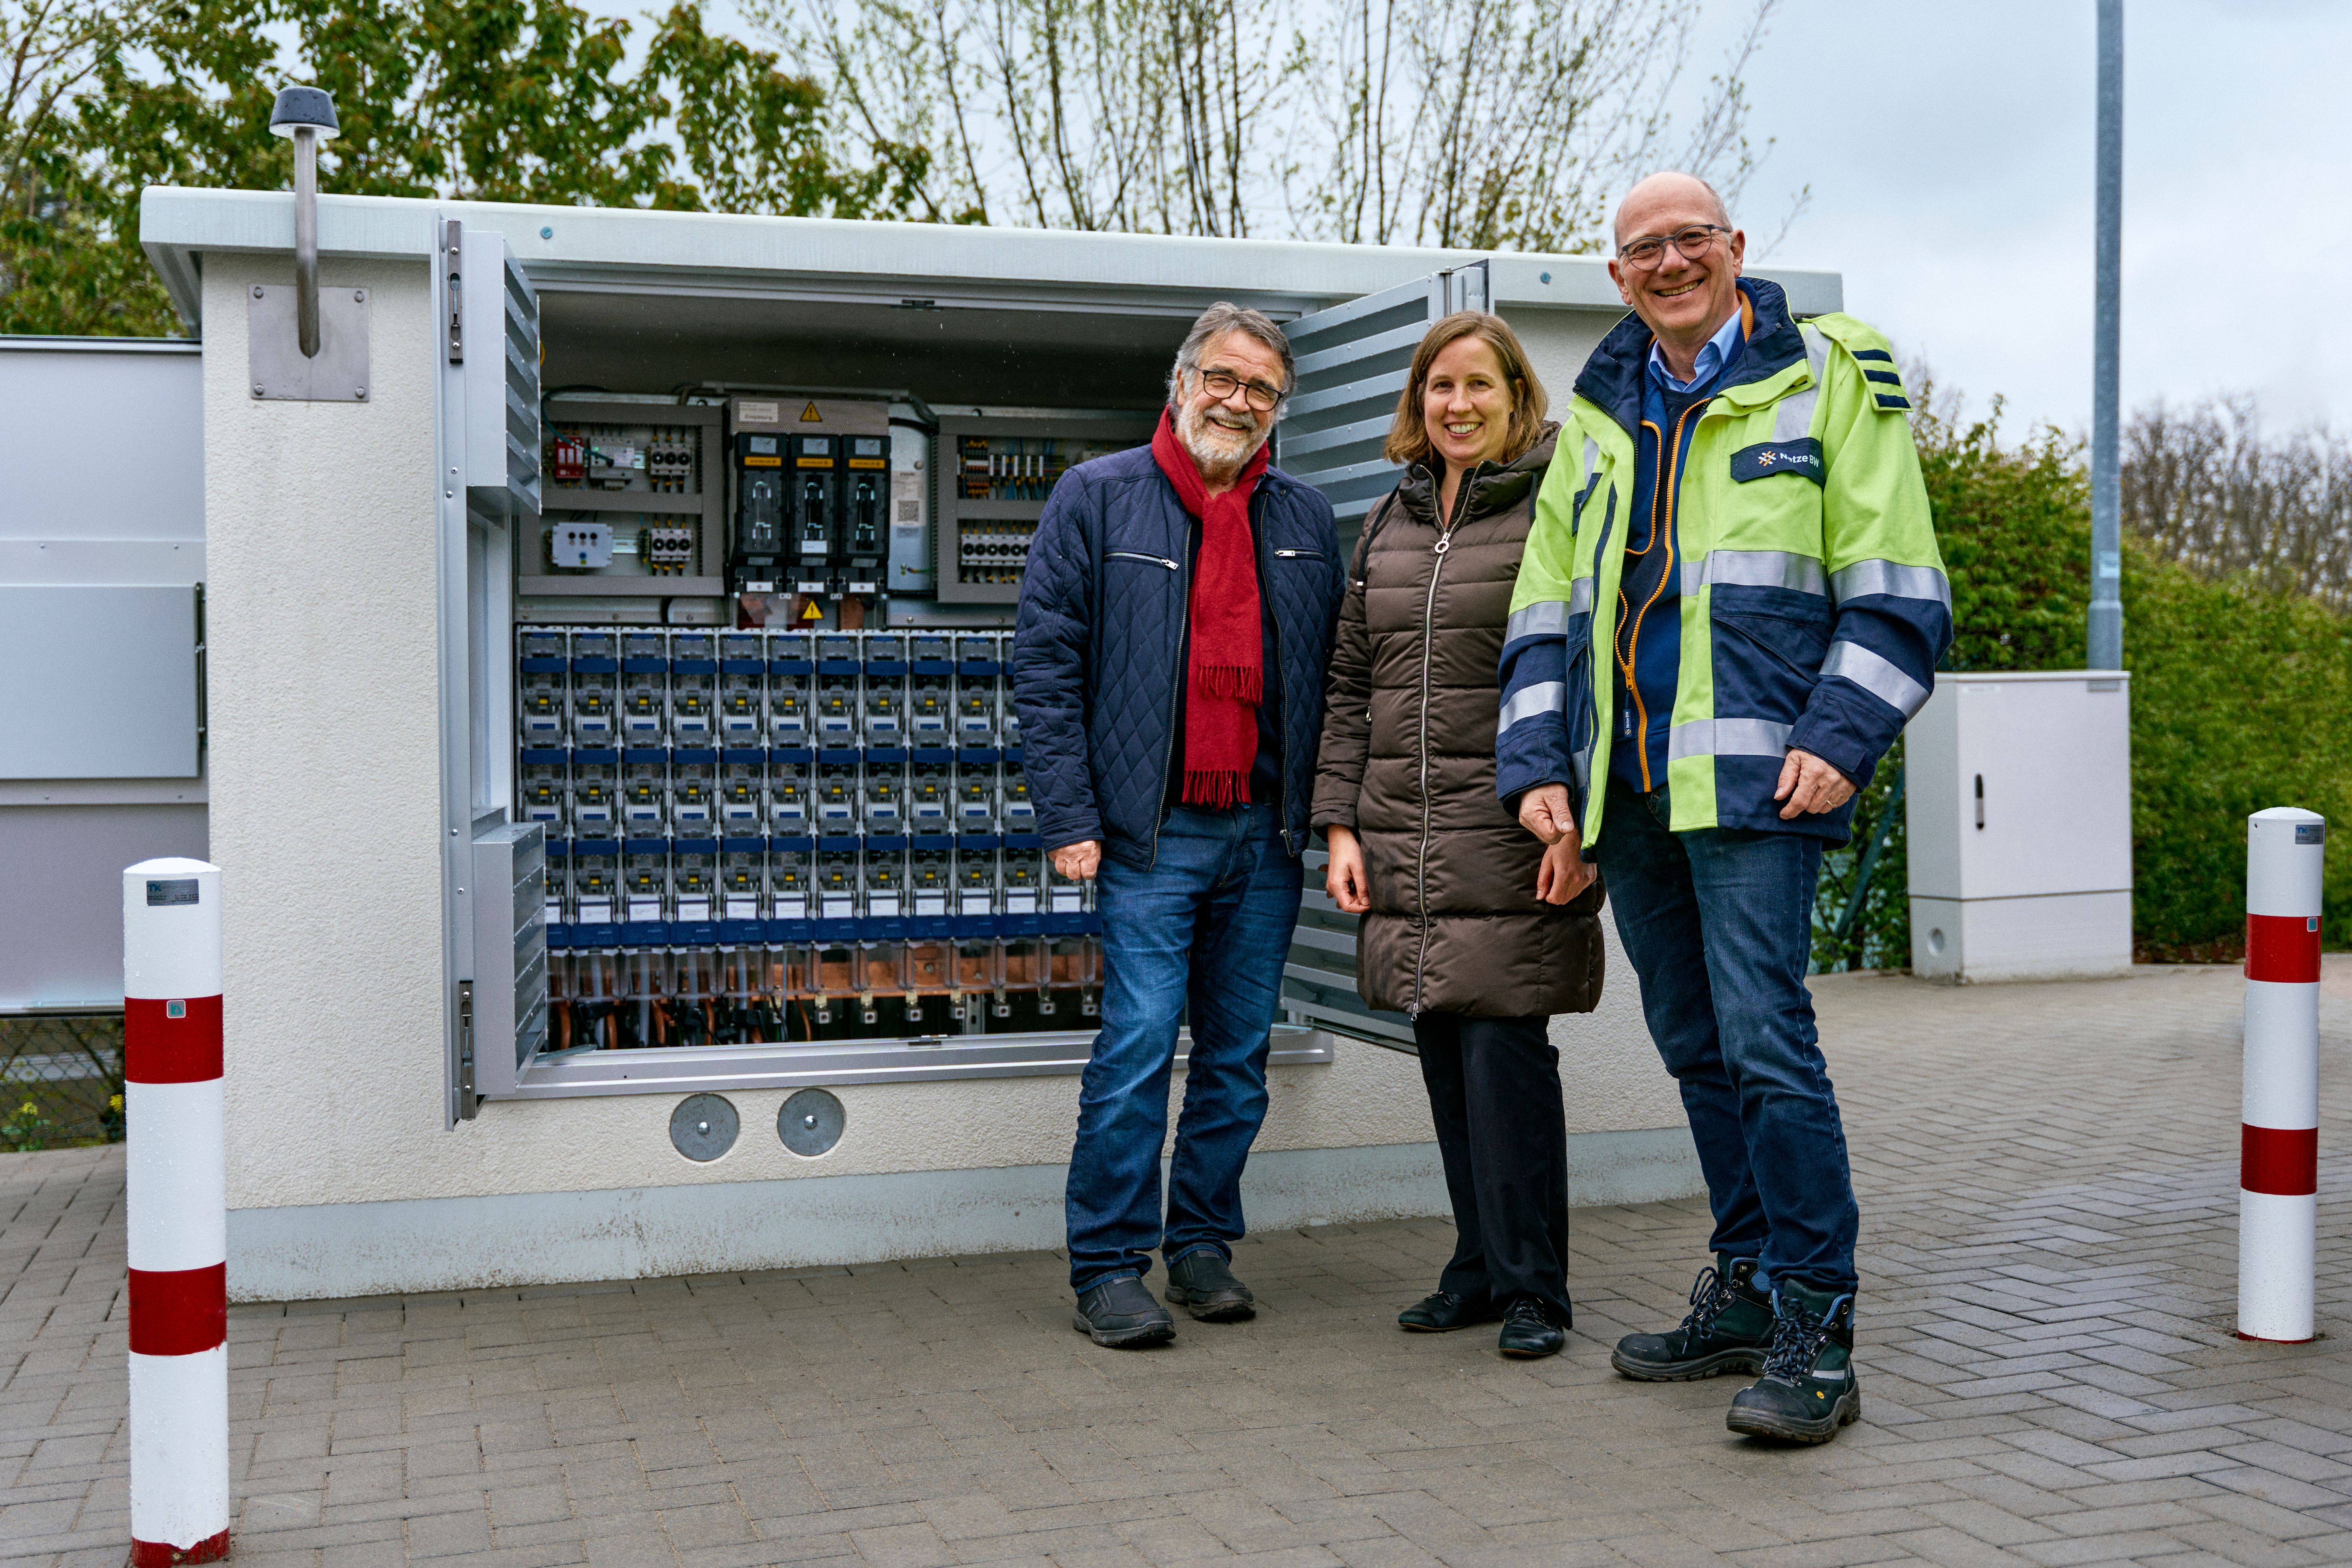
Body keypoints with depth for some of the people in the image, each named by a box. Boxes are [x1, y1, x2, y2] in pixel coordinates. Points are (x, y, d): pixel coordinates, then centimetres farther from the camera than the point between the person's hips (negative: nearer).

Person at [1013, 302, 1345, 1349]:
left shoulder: (1304, 521, 14)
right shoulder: (1096, 498, 3)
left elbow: (1331, 676, 16)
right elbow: (1046, 664, -2)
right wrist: (1068, 817, -9)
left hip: (1266, 833, 4)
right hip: (1152, 832, -4)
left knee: (1239, 1053, 9)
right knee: (1138, 1047, -7)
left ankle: (1202, 1244, 22)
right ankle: (1109, 1270, 3)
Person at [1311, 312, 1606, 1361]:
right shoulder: (1387, 524, 16)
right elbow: (1349, 683, 16)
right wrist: (1341, 822, 9)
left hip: (1514, 835, -6)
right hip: (1405, 841, 6)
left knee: (1504, 1048, -7)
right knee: (1443, 1056, 9)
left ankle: (1533, 1287, 6)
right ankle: (1481, 1268, 21)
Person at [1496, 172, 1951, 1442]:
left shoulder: (1829, 373, 3)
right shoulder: (1598, 414, 18)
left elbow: (1892, 586, -2)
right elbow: (1547, 606, 19)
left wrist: (1844, 737, -13)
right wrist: (1537, 762, 9)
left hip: (1753, 774, -6)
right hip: (1626, 785, 6)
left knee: (1763, 1036, -13)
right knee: (1695, 1046, 11)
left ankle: (1816, 1333, -5)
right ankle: (1747, 1292, 22)